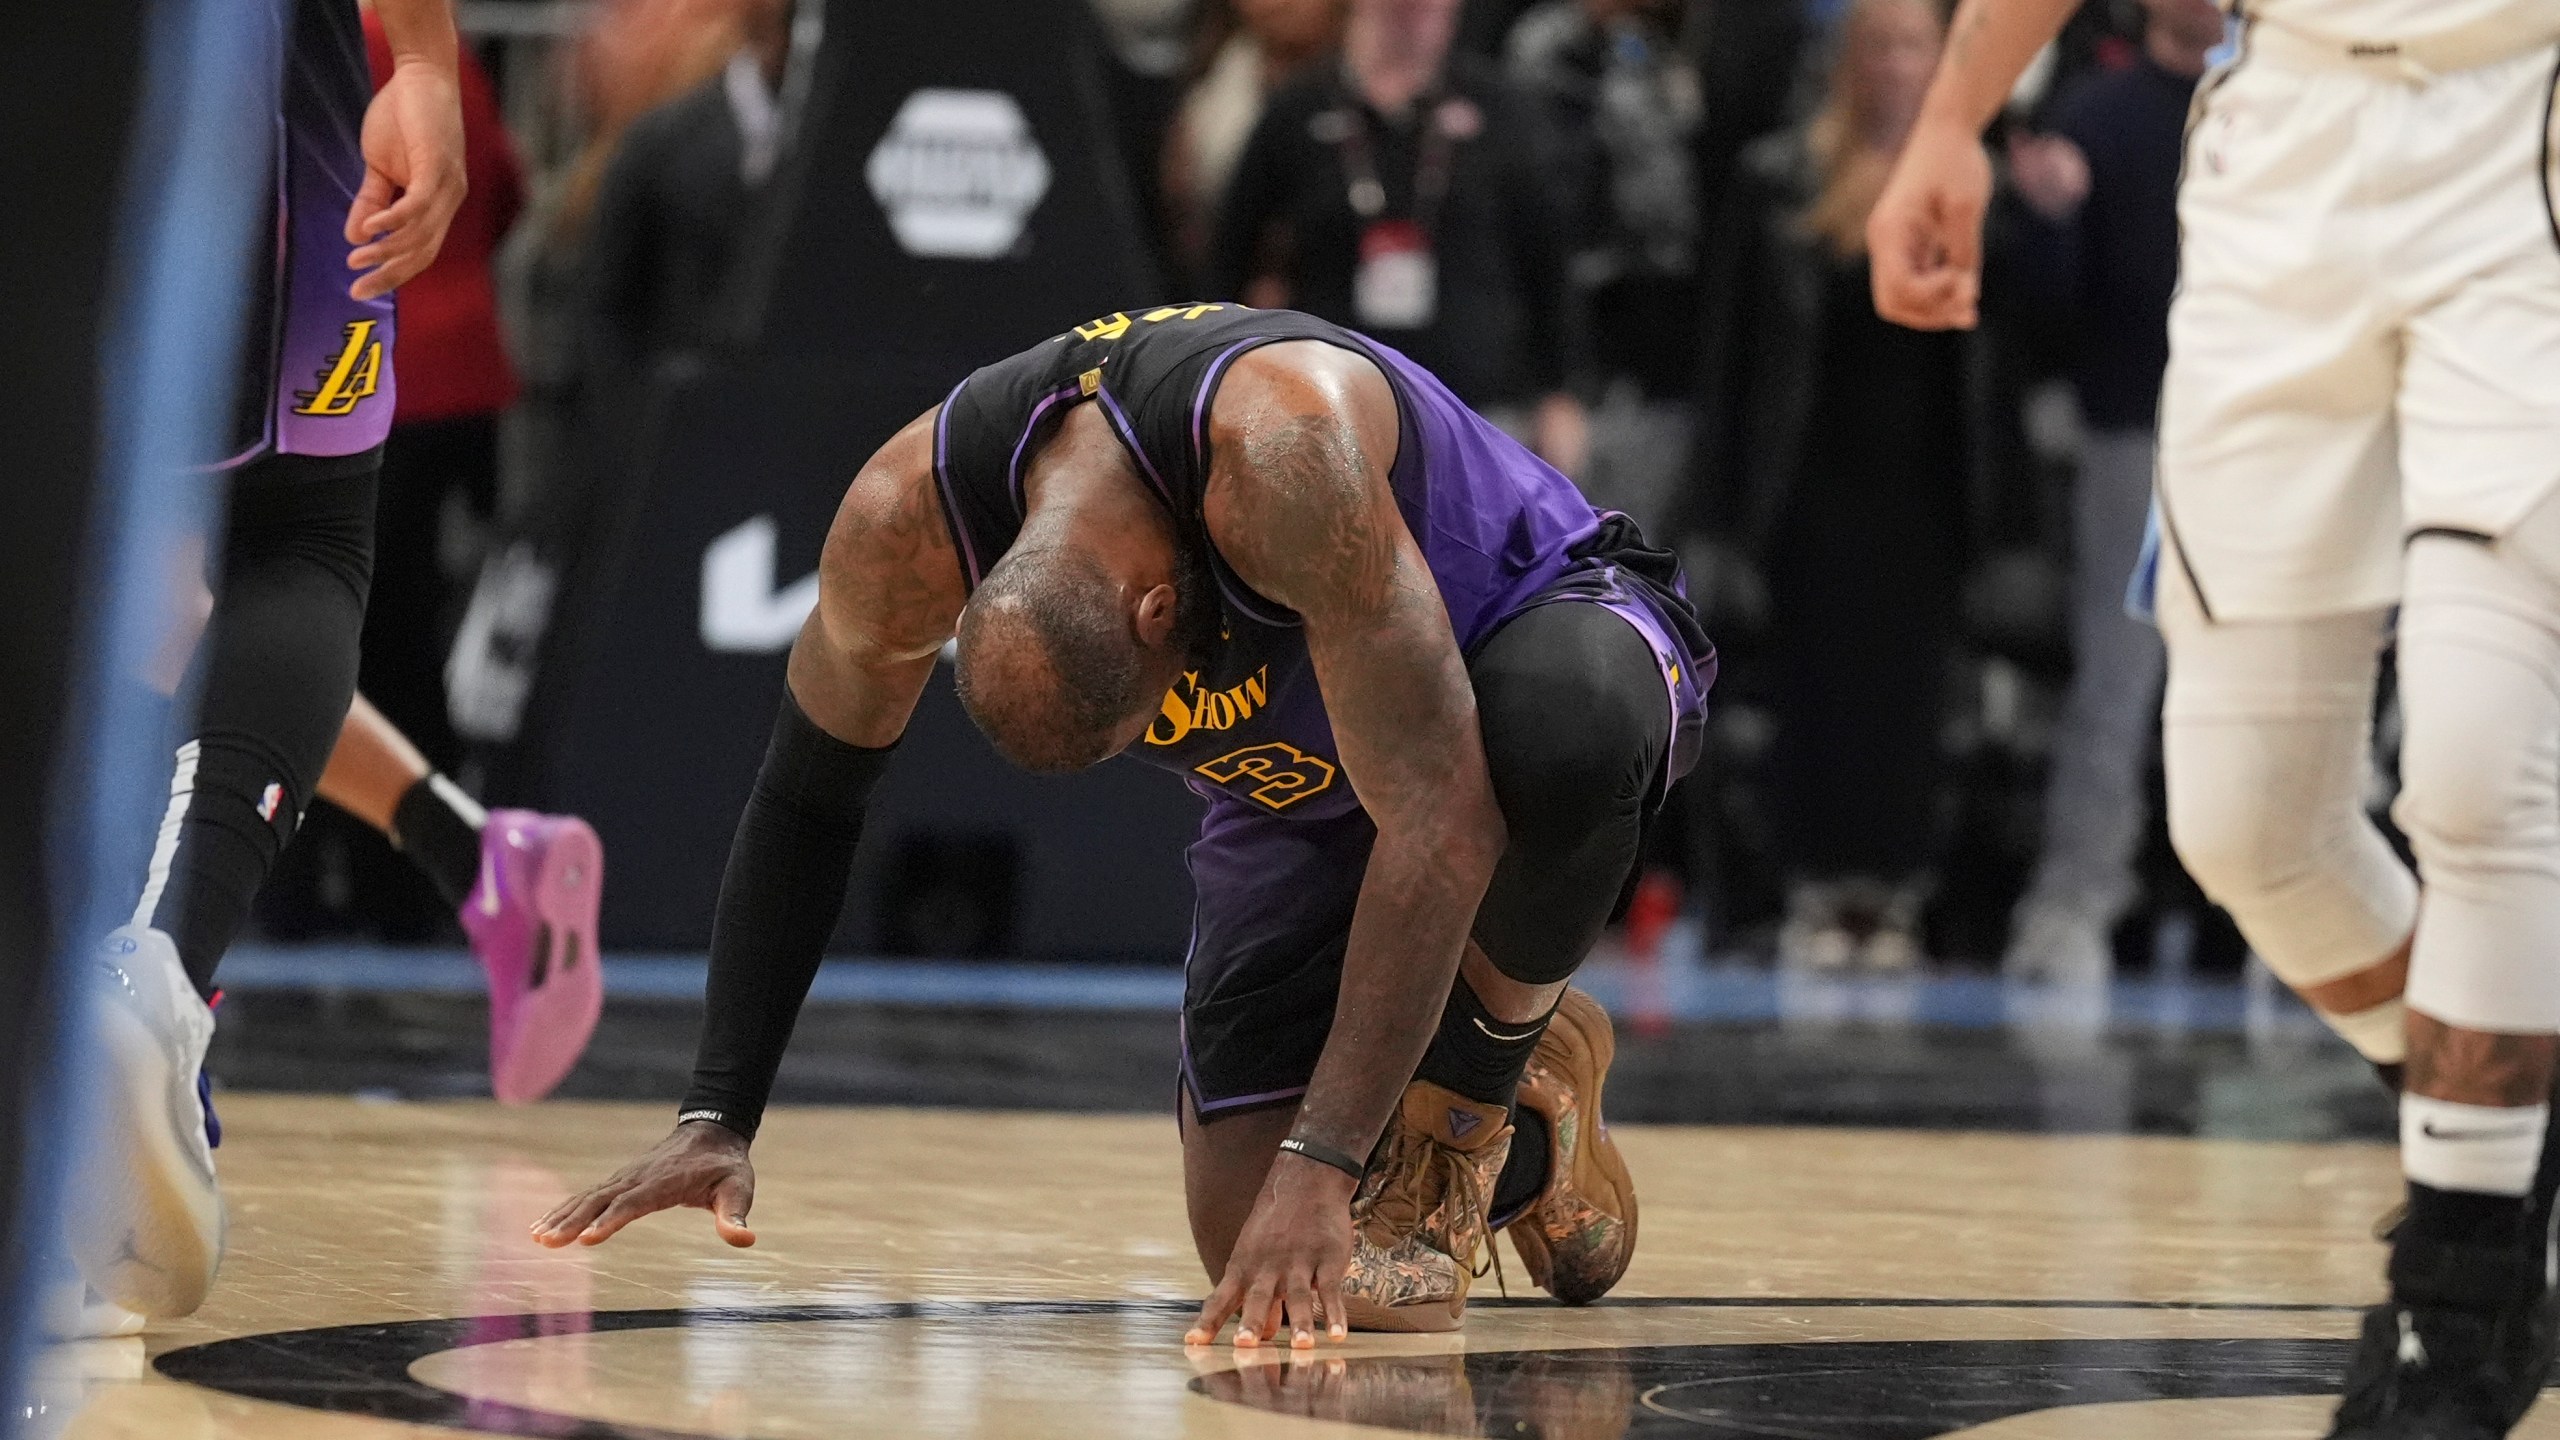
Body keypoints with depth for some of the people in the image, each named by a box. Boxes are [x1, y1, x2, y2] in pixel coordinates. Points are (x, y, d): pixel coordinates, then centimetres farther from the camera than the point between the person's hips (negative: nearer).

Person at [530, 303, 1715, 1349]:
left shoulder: (1280, 446, -42)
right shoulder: (907, 524, -25)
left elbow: (1441, 819, -42)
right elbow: (804, 799, -6)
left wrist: (1322, 1167, -45)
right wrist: (716, 1117, -11)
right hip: (1298, 786, 5)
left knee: (1560, 730, -44)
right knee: (1250, 1235, -10)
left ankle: (1478, 1068, -14)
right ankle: (1518, 1142, 21)